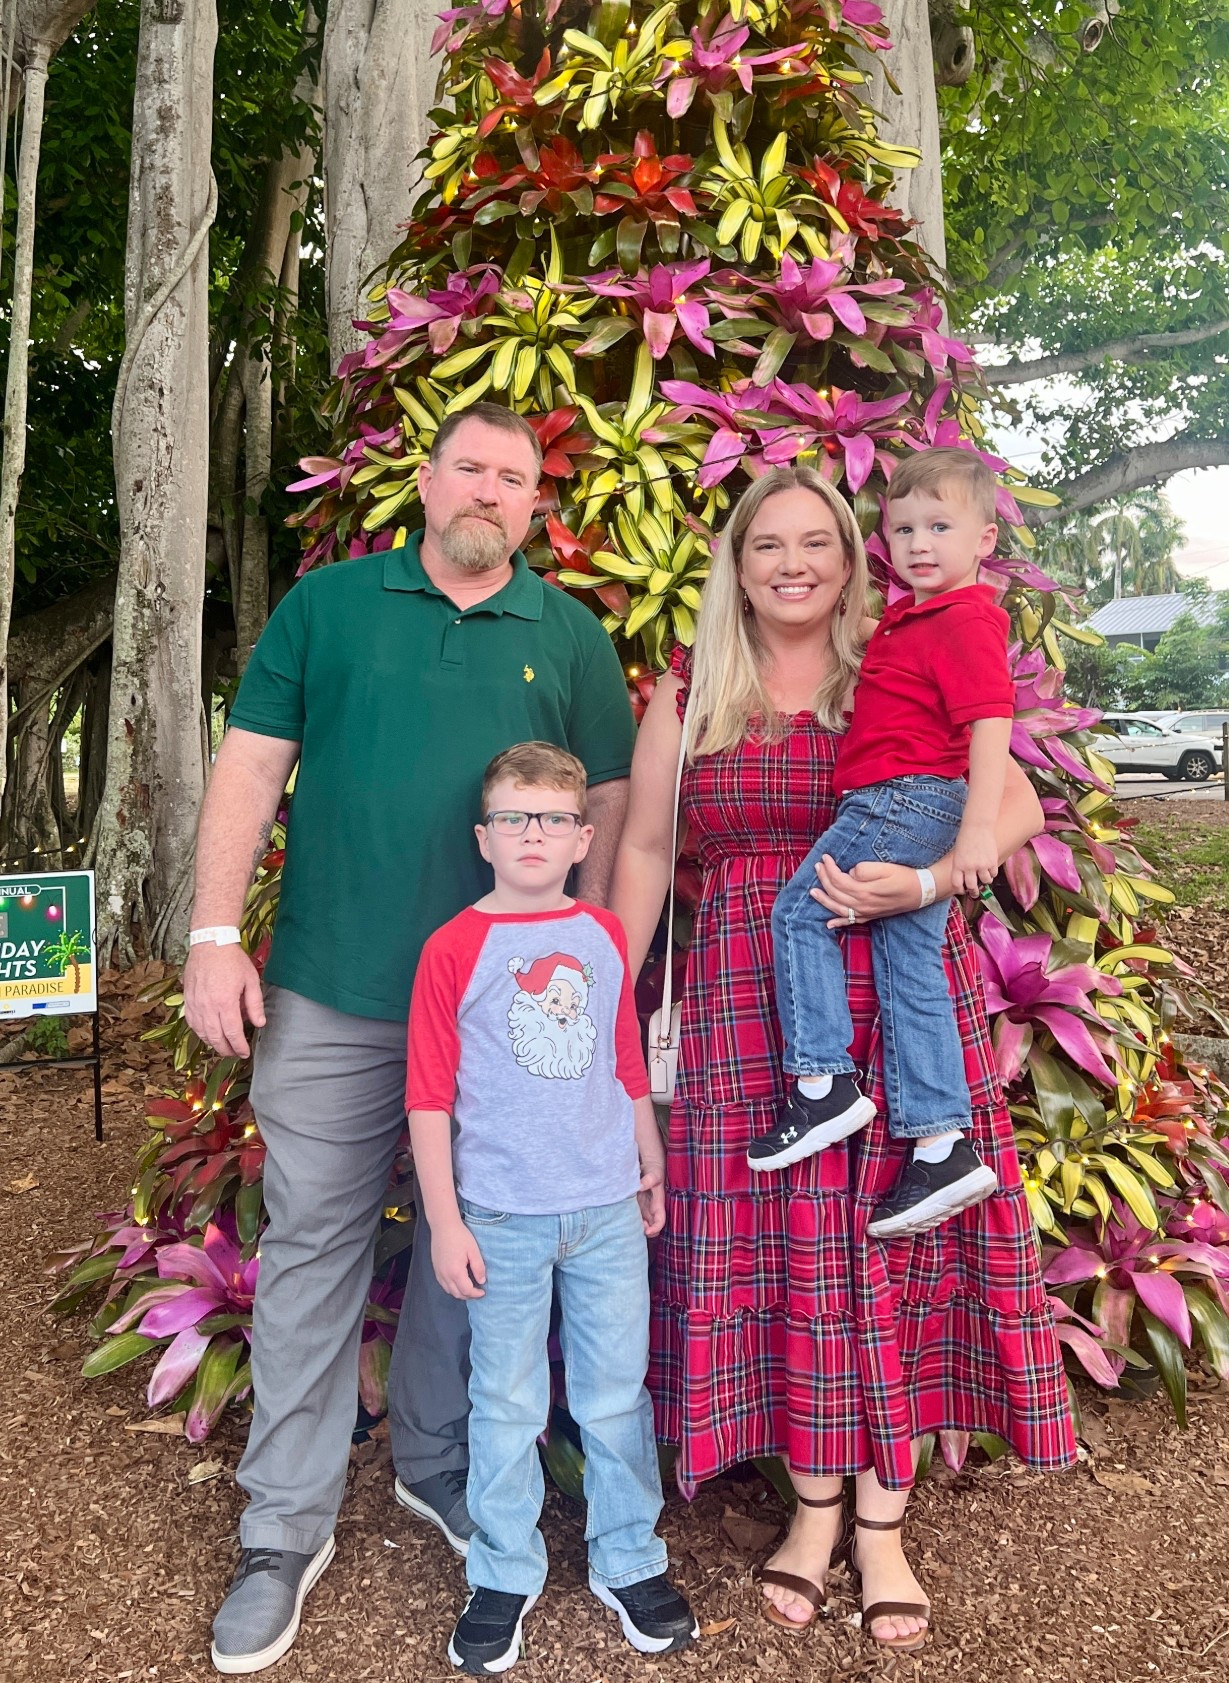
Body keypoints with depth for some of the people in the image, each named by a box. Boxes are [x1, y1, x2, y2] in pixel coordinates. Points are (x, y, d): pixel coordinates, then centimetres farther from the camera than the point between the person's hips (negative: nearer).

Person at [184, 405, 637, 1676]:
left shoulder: (569, 635, 7)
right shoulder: (329, 603, 6)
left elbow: (605, 802, 5)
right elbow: (251, 768, 3)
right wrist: (214, 934, -5)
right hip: (329, 995, 0)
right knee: (311, 1245, 7)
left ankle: (436, 1462, 37)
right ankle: (286, 1527, 25)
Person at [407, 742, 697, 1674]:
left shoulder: (606, 935, 4)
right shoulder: (454, 948, -7)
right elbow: (430, 1098, -6)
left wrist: (653, 1171, 17)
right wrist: (445, 1224, -7)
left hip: (609, 1210, 3)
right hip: (505, 1217, -2)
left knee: (618, 1392, 14)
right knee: (507, 1404, 11)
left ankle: (629, 1560, 33)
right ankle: (504, 1576, 30)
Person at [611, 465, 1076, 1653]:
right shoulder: (688, 694, 7)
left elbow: (1017, 804, -2)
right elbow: (643, 851, 8)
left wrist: (923, 880, -20)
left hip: (899, 988, 0)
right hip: (746, 997, 1)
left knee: (886, 1237, 3)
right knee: (779, 1239, 6)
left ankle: (882, 1522, 22)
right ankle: (814, 1502, 26)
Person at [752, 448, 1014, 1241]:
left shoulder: (966, 623, -11)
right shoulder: (914, 617, 20)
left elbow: (991, 721, -21)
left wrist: (978, 828, -27)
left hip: (907, 798, -10)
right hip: (917, 813, 10)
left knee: (800, 911, -5)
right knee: (911, 967, 7)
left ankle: (825, 1085, -2)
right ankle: (941, 1146, 9)